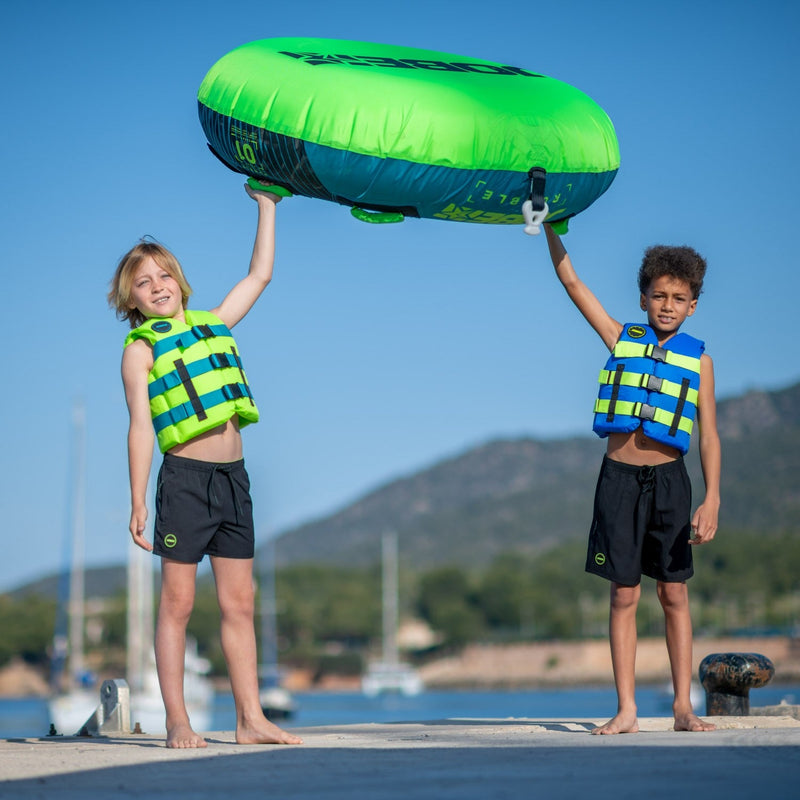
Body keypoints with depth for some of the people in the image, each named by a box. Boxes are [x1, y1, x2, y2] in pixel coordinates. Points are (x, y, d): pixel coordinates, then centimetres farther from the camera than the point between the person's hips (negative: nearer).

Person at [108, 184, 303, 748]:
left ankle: (251, 719, 7)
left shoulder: (213, 324, 16)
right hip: (185, 477, -5)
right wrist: (138, 503, -9)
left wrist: (267, 205, 25)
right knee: (178, 601, -2)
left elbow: (260, 276, 25)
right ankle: (177, 720, 1)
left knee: (240, 603, 5)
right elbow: (141, 427, -5)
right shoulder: (141, 348, 2)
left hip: (233, 478, 5)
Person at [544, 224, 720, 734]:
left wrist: (712, 500, -8)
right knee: (625, 596, 1)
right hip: (619, 478, 1)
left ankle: (684, 706, 8)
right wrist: (548, 223, 7)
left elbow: (709, 435, 1)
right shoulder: (621, 339, 7)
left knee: (674, 595, 3)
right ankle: (626, 710, 3)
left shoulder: (697, 359, 4)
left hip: (669, 480, 0)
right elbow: (571, 281, 9)